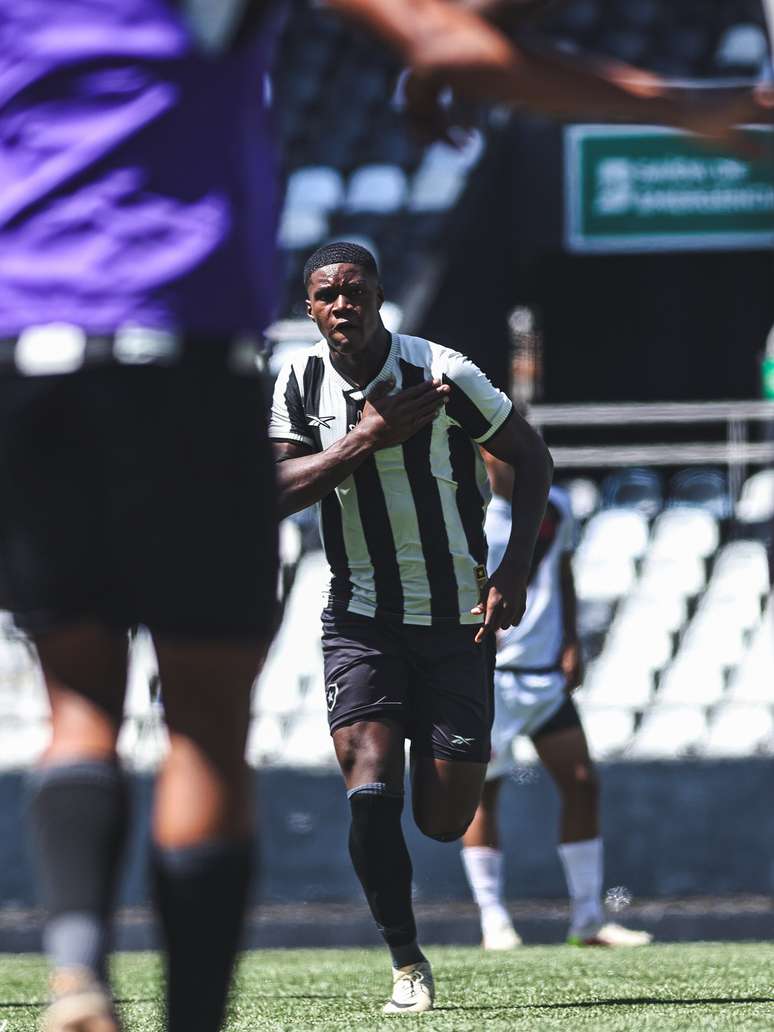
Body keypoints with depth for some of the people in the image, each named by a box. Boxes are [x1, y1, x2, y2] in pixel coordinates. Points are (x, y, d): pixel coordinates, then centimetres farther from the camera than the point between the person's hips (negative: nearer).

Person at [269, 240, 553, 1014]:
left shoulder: (441, 372, -12)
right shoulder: (299, 383, -2)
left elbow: (532, 459, -2)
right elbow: (275, 491, -10)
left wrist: (514, 570, -10)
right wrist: (365, 439, -21)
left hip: (456, 618, -1)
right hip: (360, 619, 1)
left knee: (443, 821, -2)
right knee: (370, 789, -18)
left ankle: (450, 753, 36)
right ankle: (406, 963, -3)